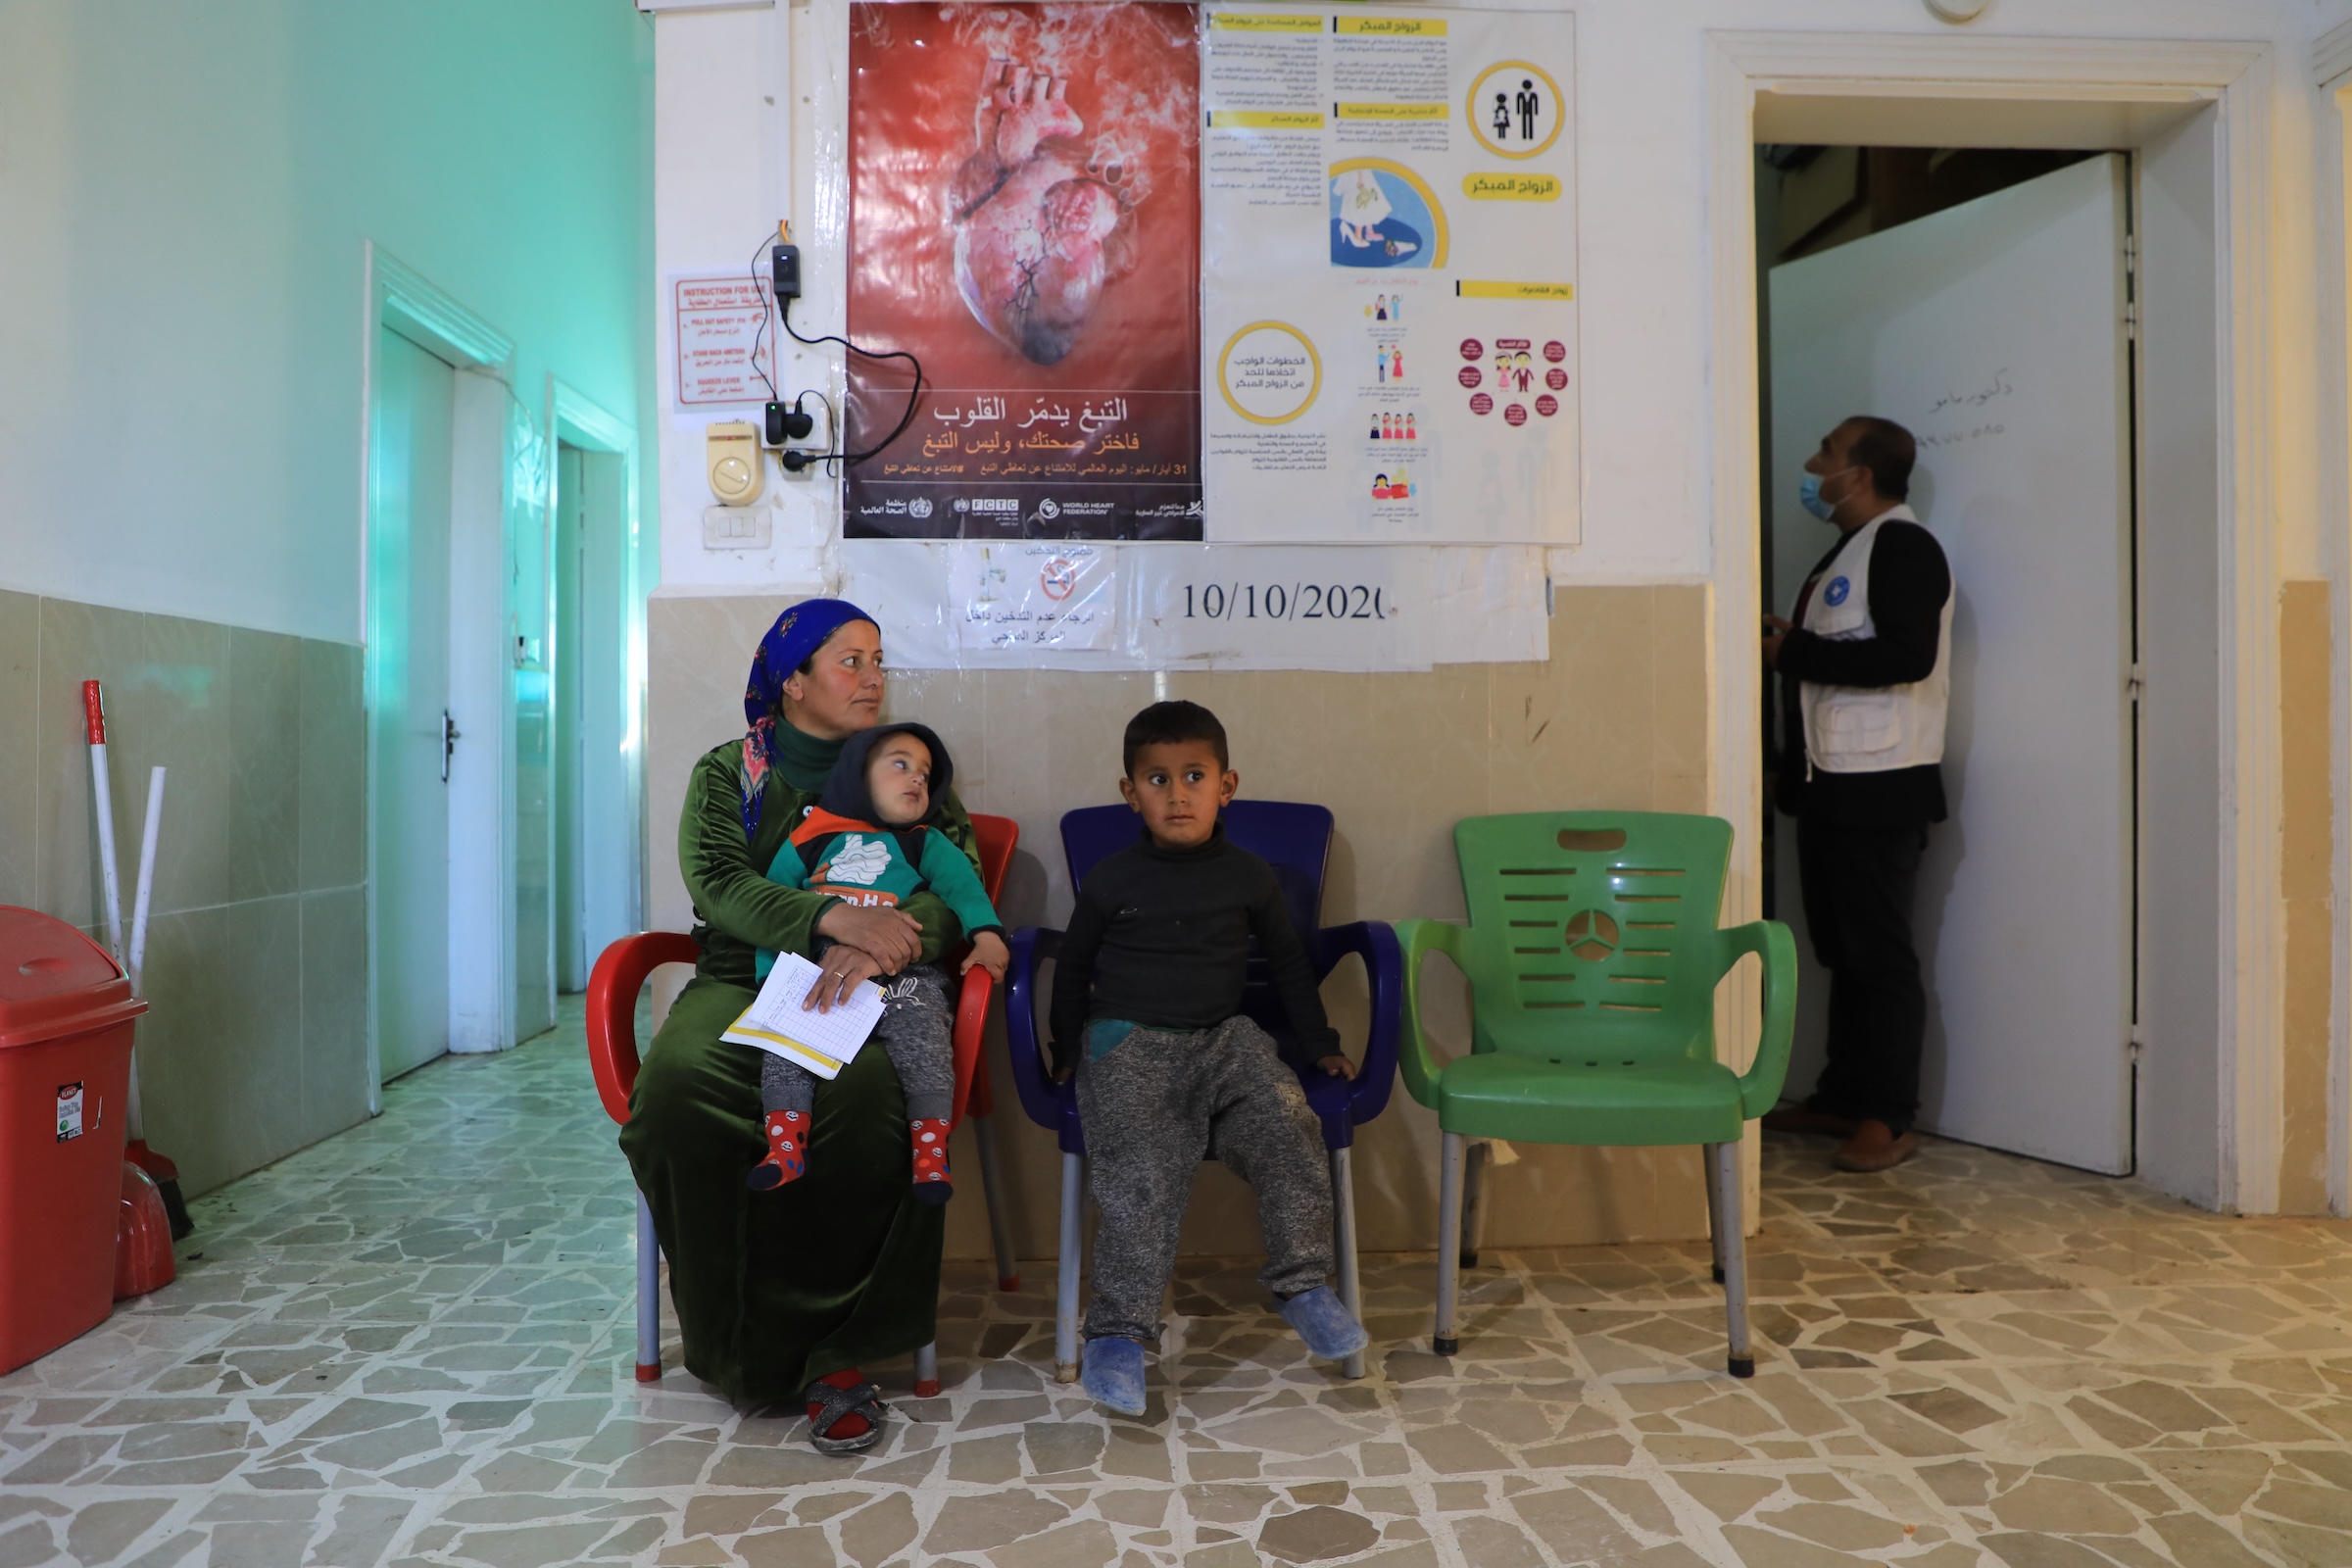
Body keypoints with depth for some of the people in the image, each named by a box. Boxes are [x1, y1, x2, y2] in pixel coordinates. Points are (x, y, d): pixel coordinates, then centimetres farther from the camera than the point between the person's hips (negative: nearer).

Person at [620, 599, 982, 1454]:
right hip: (743, 983, 1)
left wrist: (885, 944, -22)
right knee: (675, 1080, -31)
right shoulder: (727, 773, 14)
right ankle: (744, 1346, -17)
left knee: (867, 1092, -35)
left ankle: (836, 1348, -23)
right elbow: (716, 882, -5)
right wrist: (838, 918, -22)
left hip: (867, 994, 0)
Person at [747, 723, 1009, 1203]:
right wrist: (770, 975, 3)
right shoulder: (811, 841, 16)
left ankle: (931, 1154, -17)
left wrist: (987, 933, -21)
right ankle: (785, 1146, -9)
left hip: (905, 975, -1)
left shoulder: (927, 844, 15)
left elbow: (962, 885, -2)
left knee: (921, 1035, -24)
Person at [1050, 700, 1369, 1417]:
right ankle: (1119, 1330, -17)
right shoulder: (1110, 881, 4)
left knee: (1286, 1120, -24)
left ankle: (1303, 1282, -11)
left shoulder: (1248, 876, 9)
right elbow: (1073, 967, 16)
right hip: (1129, 1042, -2)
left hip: (1223, 1036, 2)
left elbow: (1288, 961, 21)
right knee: (1144, 1170, -23)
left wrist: (1318, 1043, 20)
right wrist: (1068, 1050, 13)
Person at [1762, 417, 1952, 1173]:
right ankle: (1842, 1098, 21)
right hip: (1831, 781, 10)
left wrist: (1794, 650, -17)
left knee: (1881, 955, -5)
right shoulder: (1846, 552, 21)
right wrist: (1786, 641, 13)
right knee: (1840, 947, 13)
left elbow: (1906, 655, -23)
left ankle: (1889, 1119, 2)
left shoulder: (1902, 546, -10)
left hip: (1881, 785, -10)